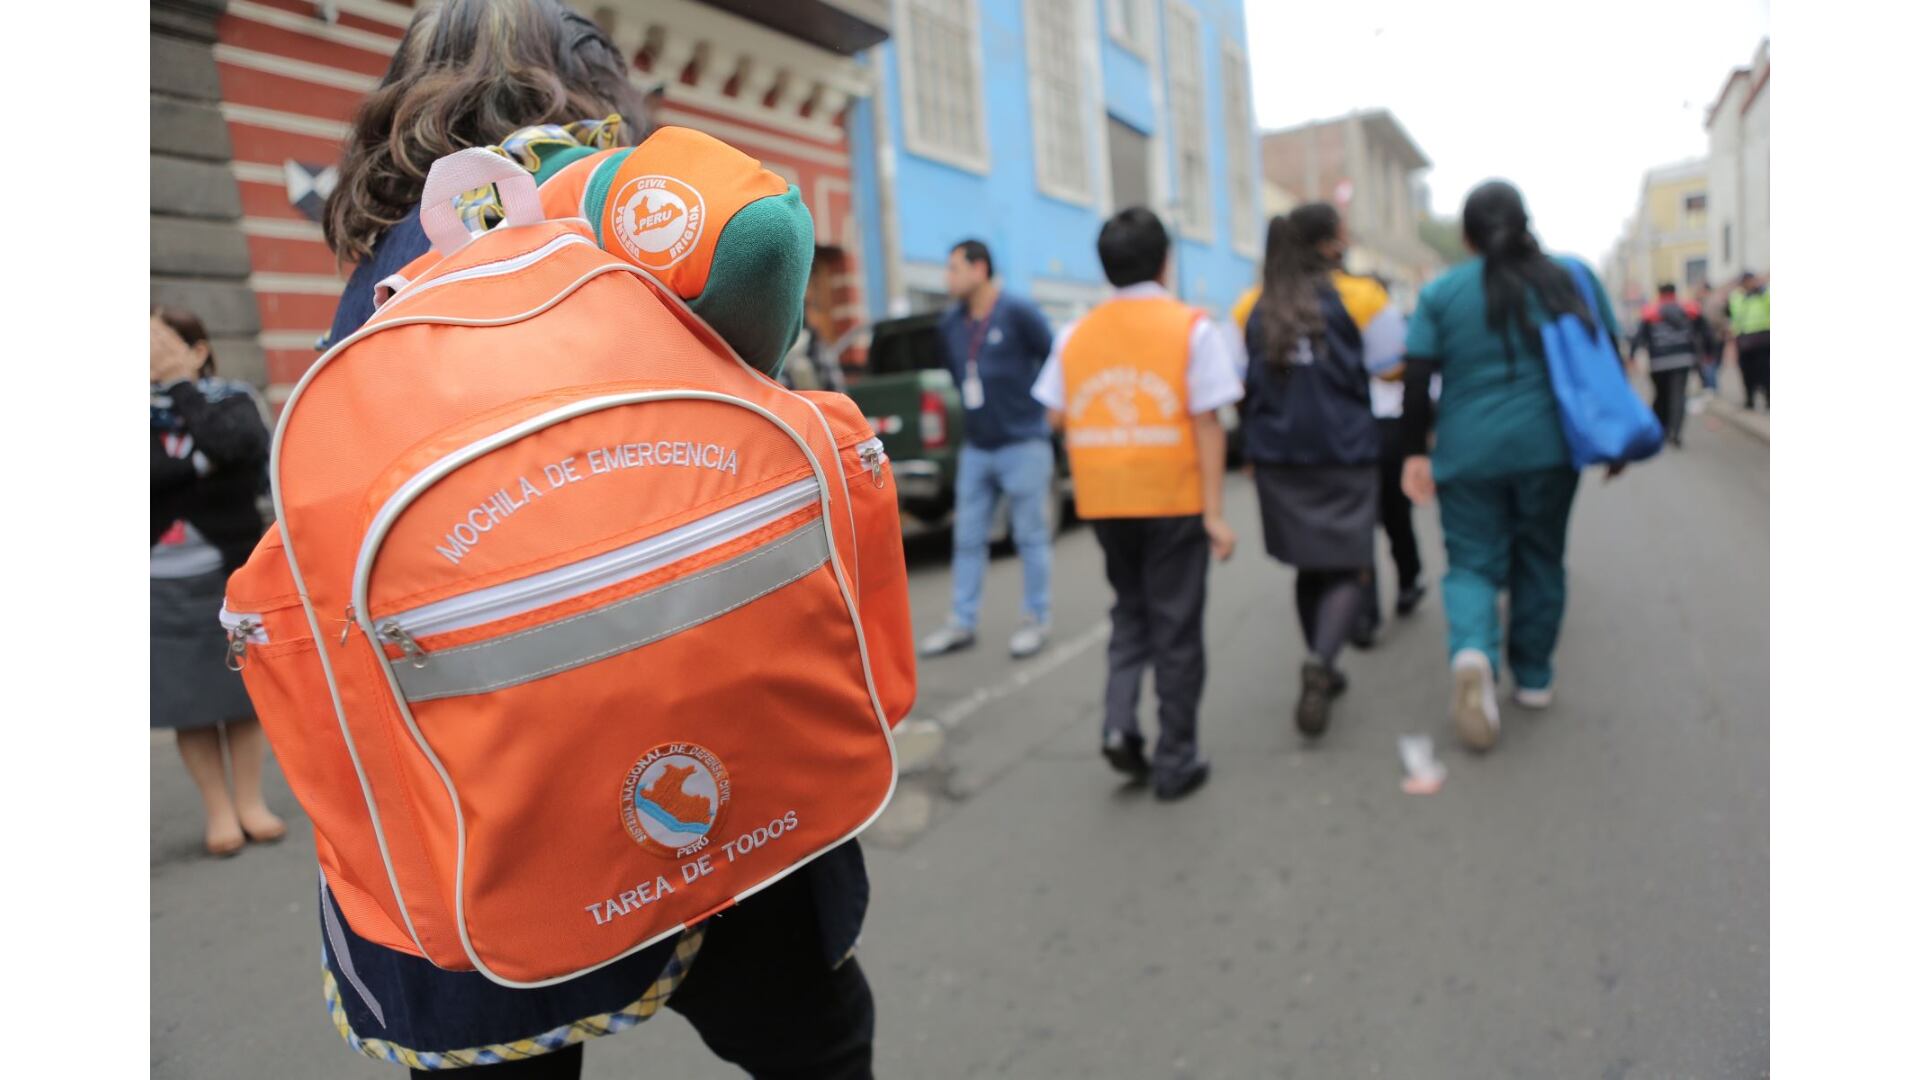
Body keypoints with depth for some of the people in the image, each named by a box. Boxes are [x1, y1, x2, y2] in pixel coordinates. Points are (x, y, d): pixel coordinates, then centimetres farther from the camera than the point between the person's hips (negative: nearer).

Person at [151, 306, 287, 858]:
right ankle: (218, 809, 18)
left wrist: (183, 386, -12)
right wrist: (196, 463, -15)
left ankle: (250, 800, 20)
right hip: (161, 585, 1)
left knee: (242, 694, 7)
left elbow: (230, 445, -20)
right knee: (189, 704, 5)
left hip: (231, 573, 0)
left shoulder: (232, 400, 2)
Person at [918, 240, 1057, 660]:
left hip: (1023, 445, -6)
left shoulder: (1018, 314, -9)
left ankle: (1035, 621, 15)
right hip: (976, 448, 6)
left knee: (1030, 537, 3)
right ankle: (962, 624, 17)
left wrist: (1044, 407, 1)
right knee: (968, 539, 8)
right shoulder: (950, 323, 9)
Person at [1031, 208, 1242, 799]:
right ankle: (1175, 762, 16)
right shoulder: (1192, 328, -6)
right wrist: (1215, 511, -9)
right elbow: (1207, 423, -10)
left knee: (1131, 613, 22)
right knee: (1176, 629, 8)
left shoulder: (1075, 334, 3)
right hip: (1174, 500, -3)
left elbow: (1056, 417, 1)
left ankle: (1119, 723, 5)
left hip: (1104, 501, 3)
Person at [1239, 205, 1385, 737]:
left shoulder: (1254, 308, 5)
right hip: (1346, 455, -4)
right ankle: (1321, 659, -25)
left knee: (1310, 568, 17)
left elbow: (1240, 384, 9)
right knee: (1349, 569, 0)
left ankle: (1322, 671, 24)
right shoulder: (1358, 297, -4)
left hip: (1278, 458, 4)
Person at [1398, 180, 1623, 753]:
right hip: (1548, 446, 1)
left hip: (1469, 453, -1)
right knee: (1540, 560, 15)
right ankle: (1534, 679, 24)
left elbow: (1417, 379, -5)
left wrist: (1416, 450, 3)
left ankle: (1472, 650, -22)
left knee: (1472, 562, 6)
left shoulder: (1440, 292, -1)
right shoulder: (1569, 277, 4)